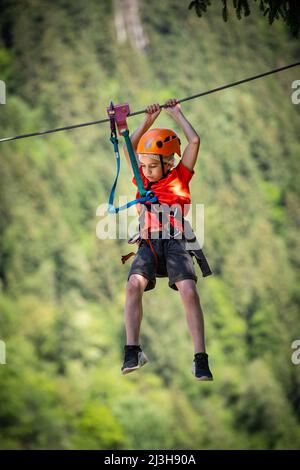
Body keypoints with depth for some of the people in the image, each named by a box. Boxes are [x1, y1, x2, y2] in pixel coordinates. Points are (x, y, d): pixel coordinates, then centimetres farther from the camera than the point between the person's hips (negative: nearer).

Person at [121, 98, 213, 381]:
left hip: (175, 241, -2)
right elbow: (129, 147, 24)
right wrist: (148, 122, 24)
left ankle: (200, 360, -22)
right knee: (134, 285, -25)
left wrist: (176, 114, 21)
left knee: (189, 291, -22)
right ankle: (132, 352, -27)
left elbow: (194, 141, 11)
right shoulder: (143, 180, 23)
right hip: (148, 243, 2)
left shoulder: (179, 177, 15)